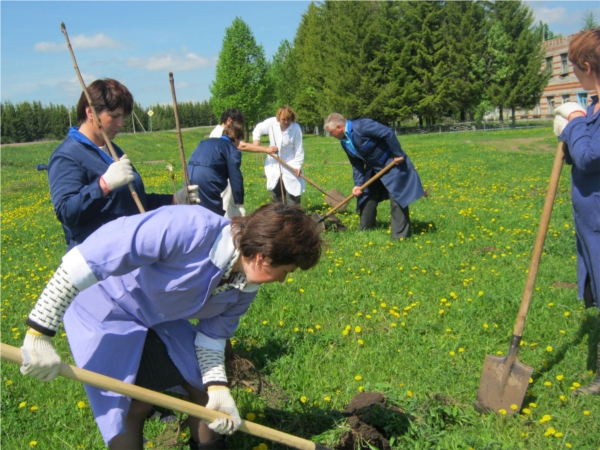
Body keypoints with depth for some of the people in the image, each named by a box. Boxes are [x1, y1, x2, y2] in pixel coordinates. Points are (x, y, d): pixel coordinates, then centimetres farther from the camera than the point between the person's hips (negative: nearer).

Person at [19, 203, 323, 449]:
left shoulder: (246, 284, -15)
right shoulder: (185, 229, -41)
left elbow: (213, 333, -2)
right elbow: (82, 261, -38)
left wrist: (217, 386, -17)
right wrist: (40, 332, -33)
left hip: (162, 317, 6)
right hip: (107, 312, -6)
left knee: (205, 386, 6)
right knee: (133, 405, -7)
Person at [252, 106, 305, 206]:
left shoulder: (296, 129, -20)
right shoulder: (271, 123, -14)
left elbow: (299, 149, -14)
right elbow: (259, 128, 5)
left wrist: (298, 165, -16)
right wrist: (256, 139, -12)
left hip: (290, 164, -3)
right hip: (274, 163, 3)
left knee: (293, 192, -1)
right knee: (276, 191, 14)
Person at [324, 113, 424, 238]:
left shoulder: (361, 126, -26)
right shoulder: (345, 142, 1)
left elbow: (388, 133, -30)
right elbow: (357, 164, 6)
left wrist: (398, 154, -25)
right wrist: (358, 184, -4)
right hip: (374, 168, 9)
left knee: (397, 199, -9)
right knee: (366, 197, 12)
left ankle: (400, 236, -5)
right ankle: (365, 231, 26)